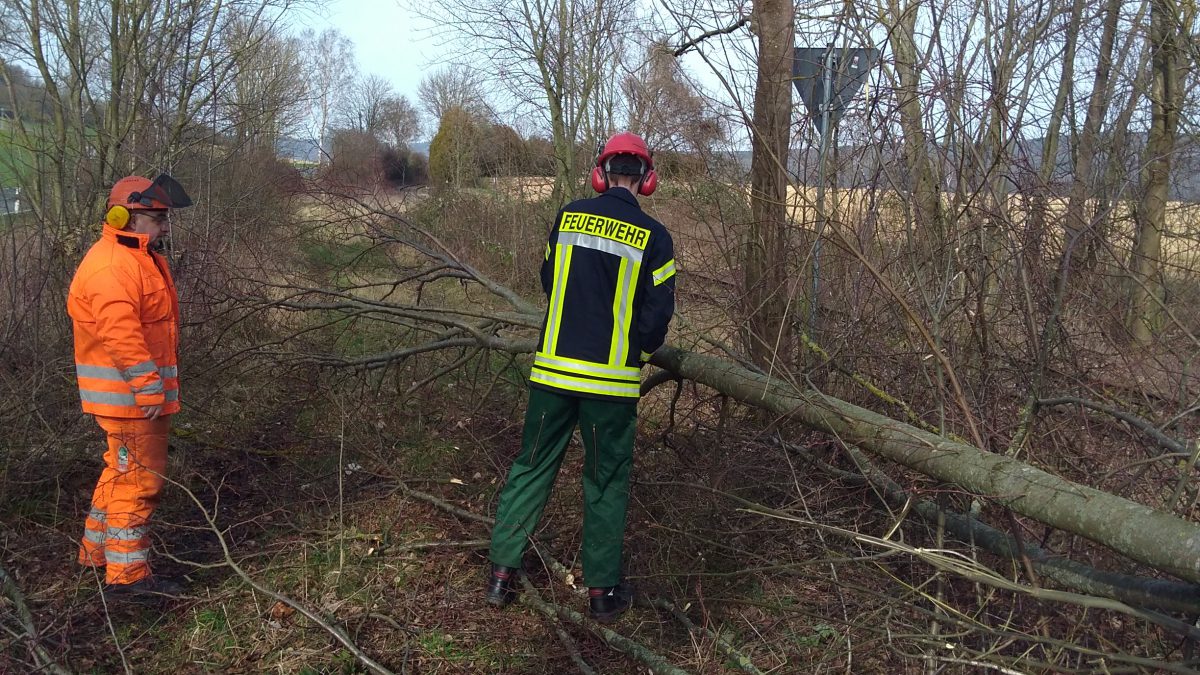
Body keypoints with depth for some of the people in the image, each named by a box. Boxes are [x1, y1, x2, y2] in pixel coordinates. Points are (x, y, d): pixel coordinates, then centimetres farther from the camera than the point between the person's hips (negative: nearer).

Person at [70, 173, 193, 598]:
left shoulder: (140, 259, 16)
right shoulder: (111, 266, -19)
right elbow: (121, 333, -28)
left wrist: (158, 384, 25)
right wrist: (149, 387, -29)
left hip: (142, 391, 11)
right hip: (128, 396, -11)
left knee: (122, 472, 21)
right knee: (138, 479, -5)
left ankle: (97, 550, 35)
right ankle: (126, 573, 4)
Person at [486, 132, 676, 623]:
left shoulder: (568, 217, 1)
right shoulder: (653, 237, -7)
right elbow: (658, 313, -6)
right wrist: (639, 355, 15)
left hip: (552, 370, 2)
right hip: (612, 381, -2)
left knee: (531, 468, 15)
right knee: (606, 482, 10)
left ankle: (502, 572, 19)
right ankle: (603, 591, 17)